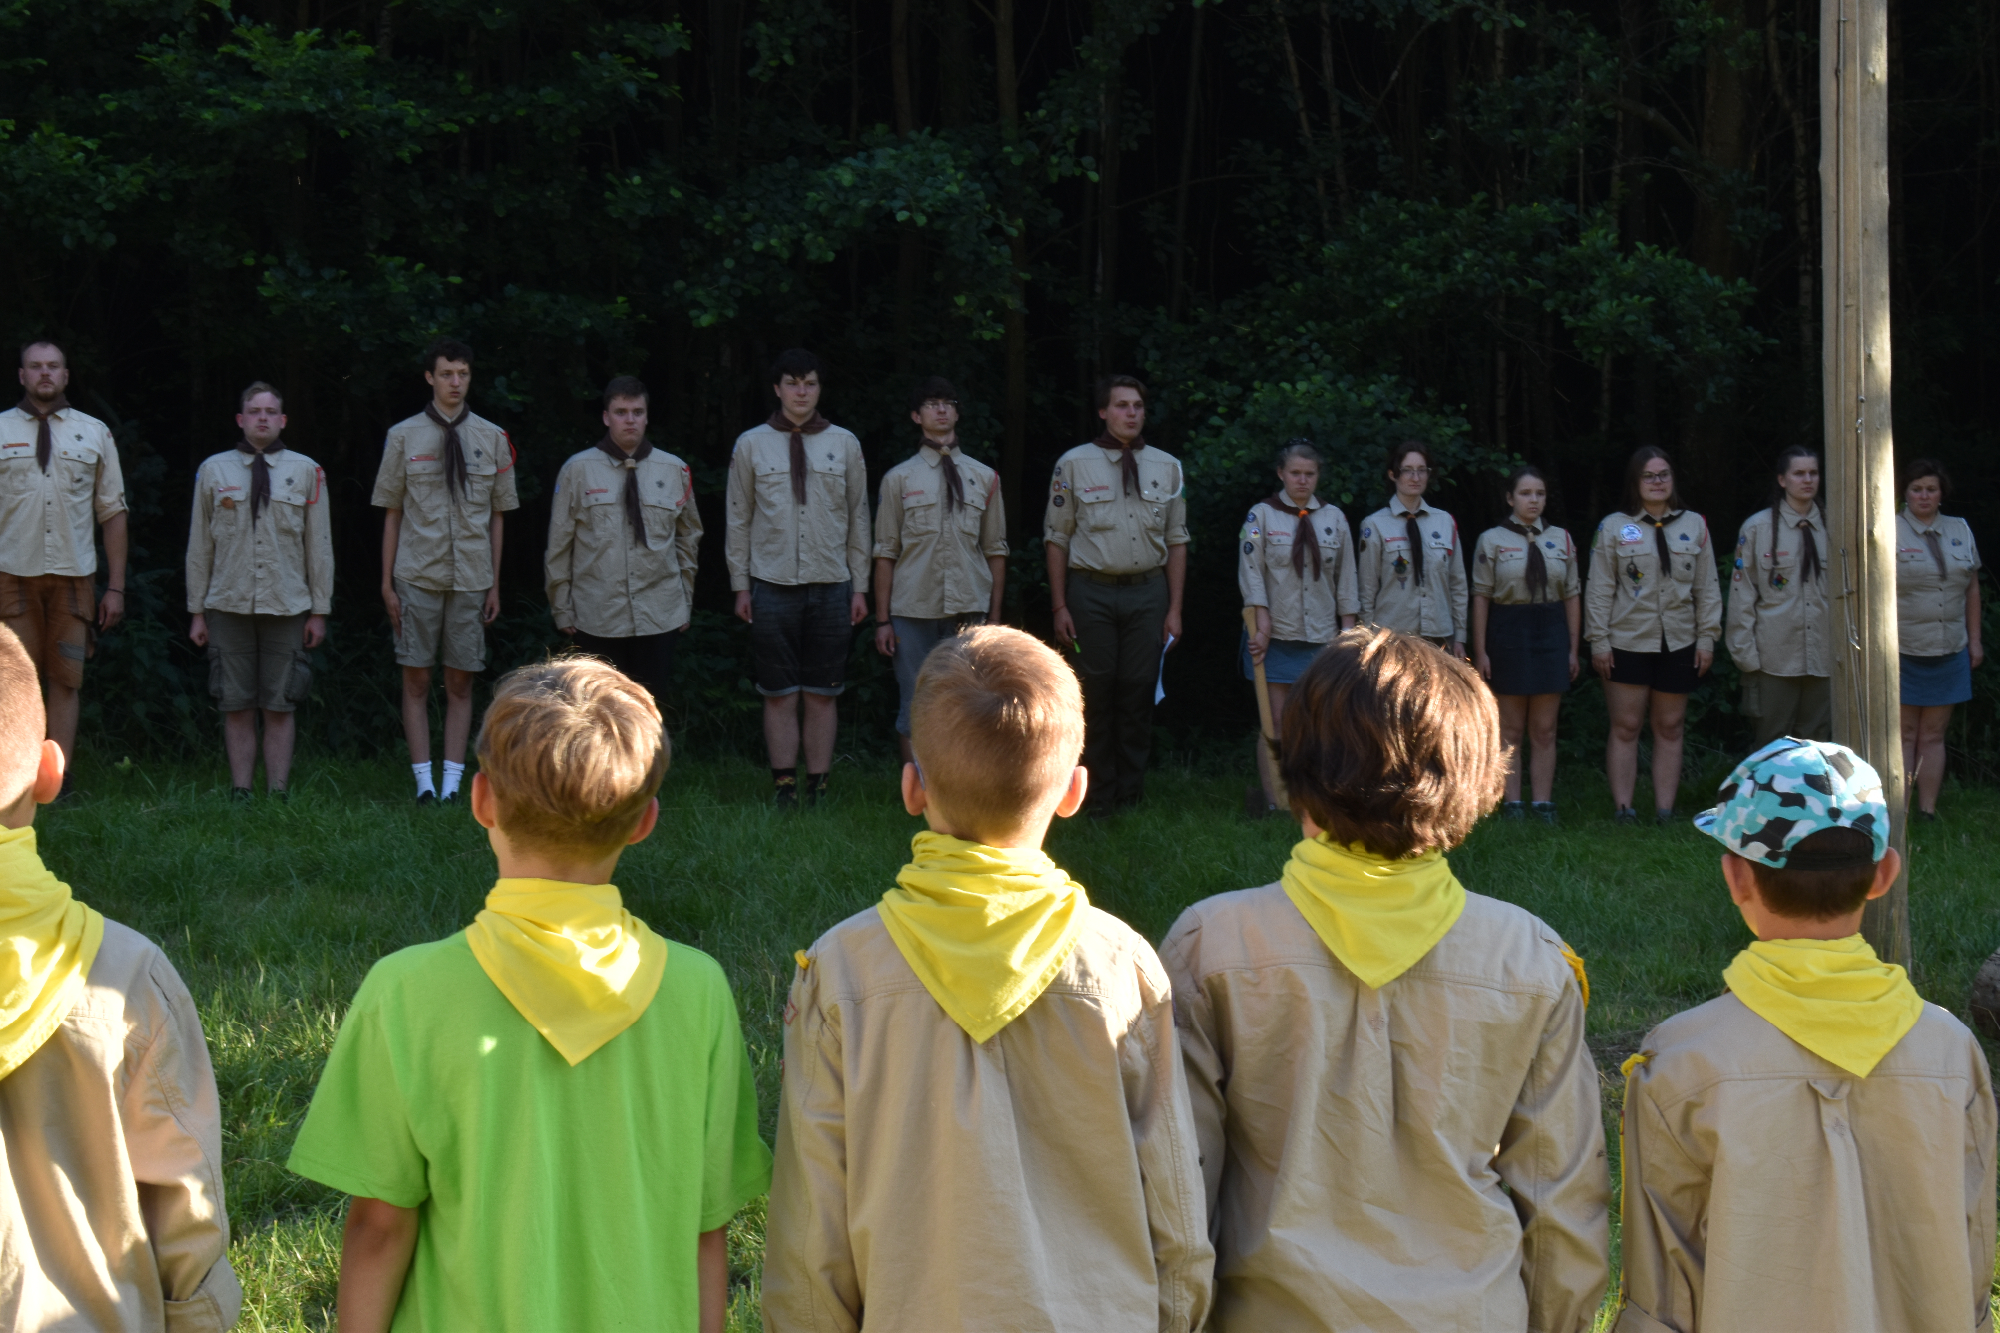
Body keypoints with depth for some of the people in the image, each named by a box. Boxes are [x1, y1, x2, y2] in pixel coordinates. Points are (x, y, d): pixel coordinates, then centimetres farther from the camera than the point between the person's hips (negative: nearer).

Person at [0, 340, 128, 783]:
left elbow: (113, 513, 9)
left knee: (66, 679, 1)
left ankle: (58, 779, 5)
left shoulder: (94, 433, 10)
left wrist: (116, 588, 3)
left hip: (73, 576, 1)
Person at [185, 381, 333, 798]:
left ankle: (278, 794, 8)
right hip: (229, 607, 1)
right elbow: (199, 545, 9)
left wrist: (320, 610, 4)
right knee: (237, 707, 3)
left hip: (287, 607, 0)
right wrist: (197, 611, 7)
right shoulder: (213, 470, 7)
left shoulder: (306, 472, 6)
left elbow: (319, 545, 7)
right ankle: (241, 793, 10)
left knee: (281, 708, 1)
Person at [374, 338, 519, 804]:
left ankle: (453, 781, 9)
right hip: (417, 577, -1)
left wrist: (495, 585, 6)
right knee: (416, 681, 1)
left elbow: (498, 516, 9)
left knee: (461, 683, 4)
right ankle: (424, 780, 6)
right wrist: (387, 584, 1)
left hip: (471, 578, 1)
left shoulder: (492, 439, 6)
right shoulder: (403, 437, 3)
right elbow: (391, 514, 5)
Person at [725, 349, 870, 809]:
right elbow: (739, 519, 7)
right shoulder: (751, 444, 5)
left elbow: (858, 518, 10)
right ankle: (783, 787, 8)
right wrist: (740, 585, 3)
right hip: (772, 586, -1)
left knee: (823, 694, 3)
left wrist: (860, 586, 5)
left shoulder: (844, 444, 8)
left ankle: (818, 787, 11)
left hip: (831, 587, 1)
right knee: (780, 694, 1)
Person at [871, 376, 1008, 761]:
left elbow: (995, 551, 11)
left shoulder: (984, 478, 11)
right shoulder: (899, 479, 7)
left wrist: (995, 617, 6)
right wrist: (882, 620, -1)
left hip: (969, 613, 1)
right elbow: (886, 553, 5)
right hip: (913, 613, -1)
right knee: (915, 710, 0)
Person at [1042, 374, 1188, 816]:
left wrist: (1174, 609, 6)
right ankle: (1099, 801, 7)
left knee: (1139, 694, 3)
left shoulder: (1167, 468, 9)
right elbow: (1056, 538, 4)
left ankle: (1132, 795, 13)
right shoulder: (1074, 464, 2)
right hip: (1092, 590, -2)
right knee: (1096, 696, -1)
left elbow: (1176, 541, 11)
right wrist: (1060, 607, -1)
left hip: (1148, 590, 2)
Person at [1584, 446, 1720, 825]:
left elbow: (1707, 586, 10)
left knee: (1670, 728, 6)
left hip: (1678, 643, 2)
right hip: (1626, 642, -2)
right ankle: (1623, 808, 4)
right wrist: (1598, 640, -5)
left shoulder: (1694, 526, 8)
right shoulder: (1614, 527, 2)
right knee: (1625, 727, -1)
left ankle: (1665, 810, 10)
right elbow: (1599, 589, 1)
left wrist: (1706, 637, 4)